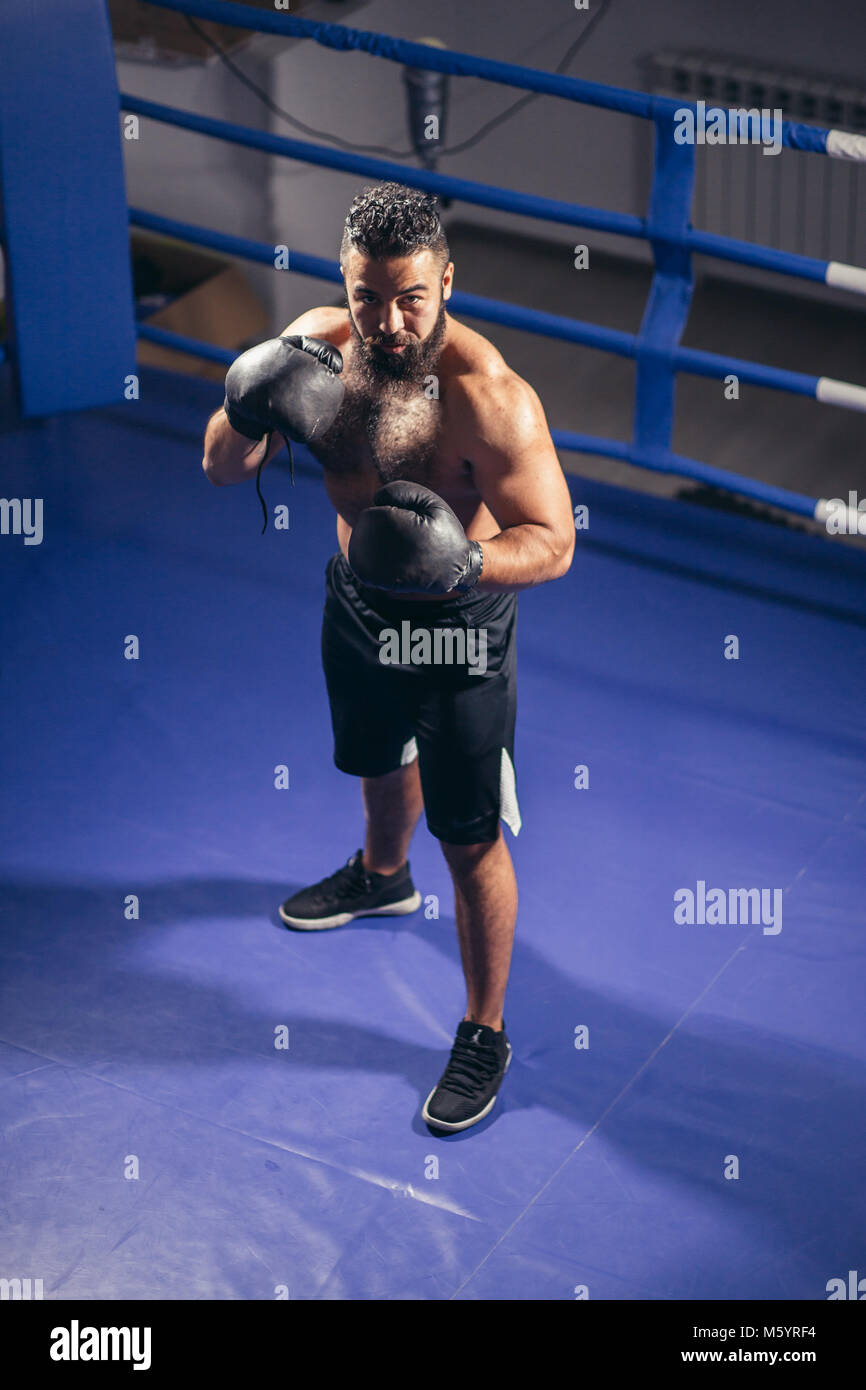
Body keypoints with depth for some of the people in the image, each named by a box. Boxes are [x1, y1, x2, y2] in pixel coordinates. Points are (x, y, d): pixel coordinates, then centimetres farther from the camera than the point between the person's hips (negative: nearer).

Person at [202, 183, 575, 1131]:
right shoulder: (315, 343, -14)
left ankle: (484, 1036, 20)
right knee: (378, 760, 32)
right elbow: (222, 468, -7)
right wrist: (252, 413, -29)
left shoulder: (489, 398, -31)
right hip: (357, 601, 6)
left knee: (470, 839, 3)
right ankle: (382, 876, 65)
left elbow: (553, 543, -26)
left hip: (455, 629, -6)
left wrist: (463, 560, -44)